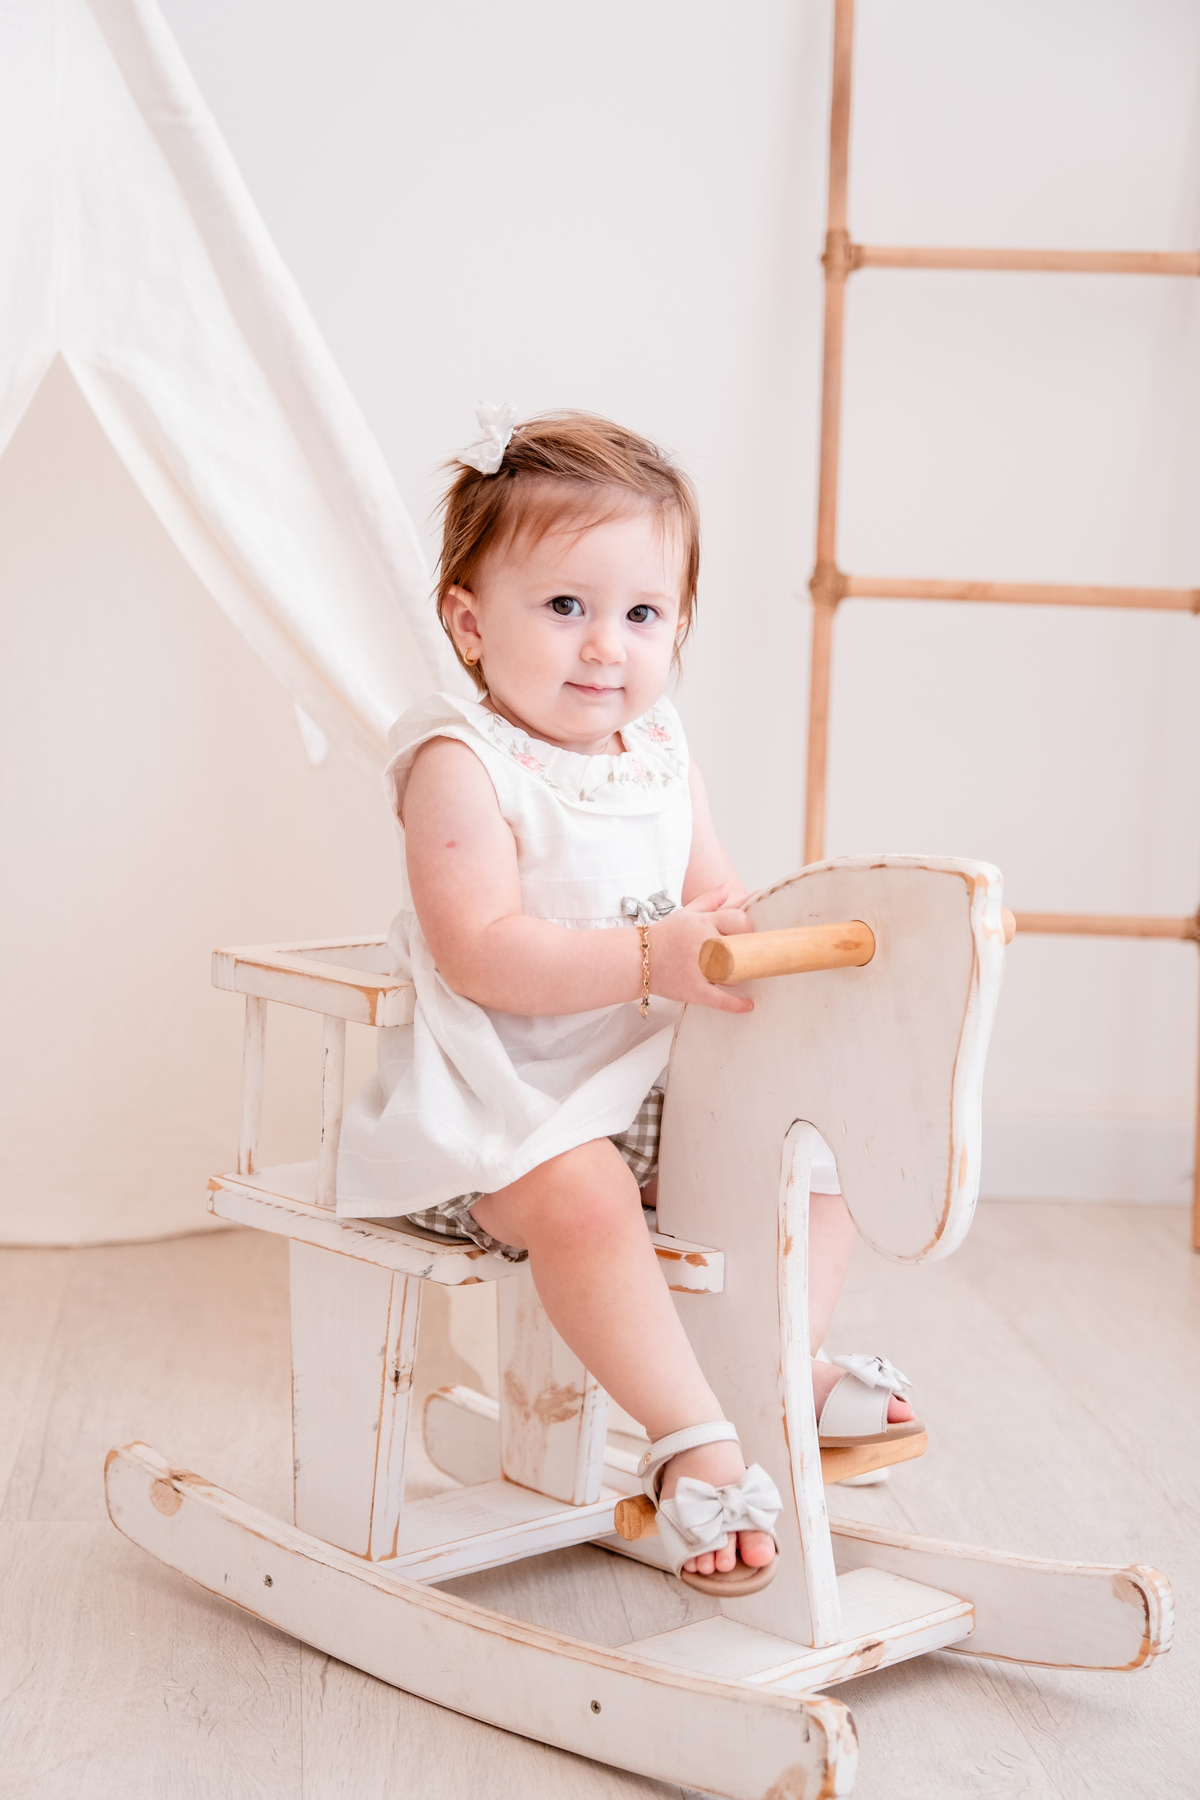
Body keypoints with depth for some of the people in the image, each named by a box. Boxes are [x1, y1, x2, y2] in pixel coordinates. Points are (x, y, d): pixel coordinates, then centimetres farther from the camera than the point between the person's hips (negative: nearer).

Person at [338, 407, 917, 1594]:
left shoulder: (660, 752, 9)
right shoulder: (461, 766, -15)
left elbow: (714, 897, 15)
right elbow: (479, 954, -26)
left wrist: (742, 930, -10)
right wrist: (650, 959, -35)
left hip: (652, 1075, 8)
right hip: (500, 1093, -8)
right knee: (580, 1188, -35)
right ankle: (694, 1439, -26)